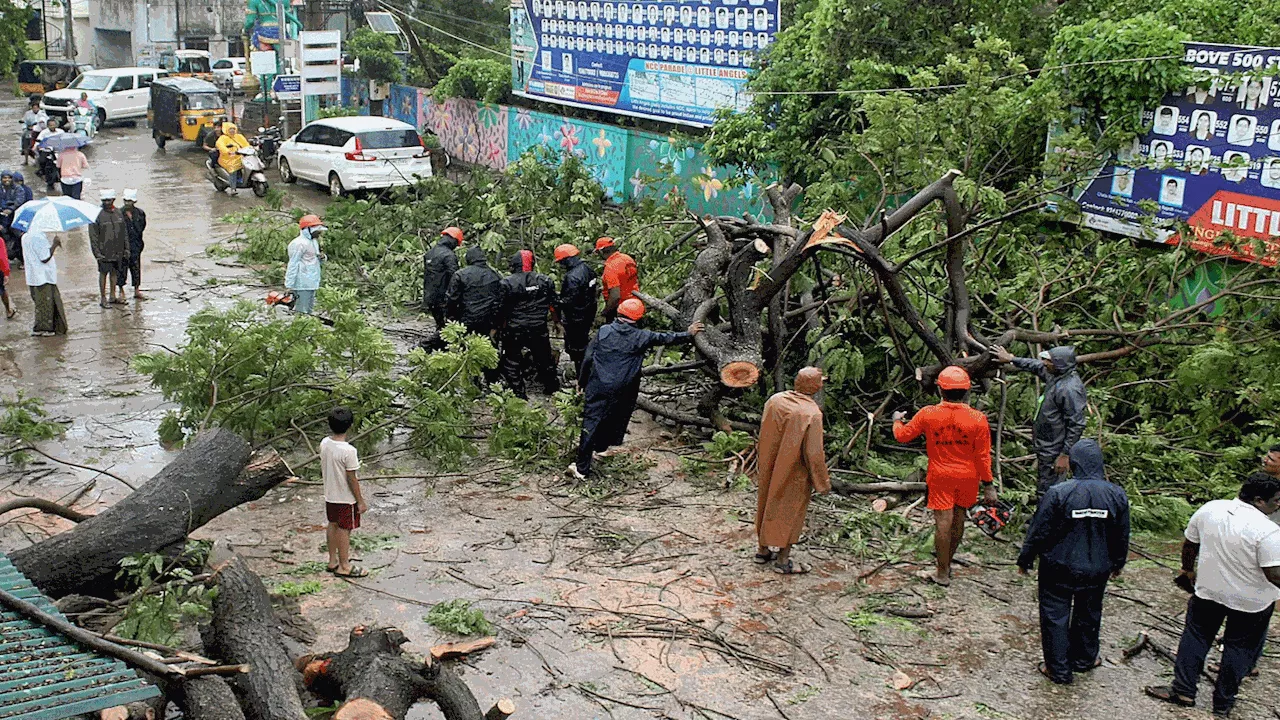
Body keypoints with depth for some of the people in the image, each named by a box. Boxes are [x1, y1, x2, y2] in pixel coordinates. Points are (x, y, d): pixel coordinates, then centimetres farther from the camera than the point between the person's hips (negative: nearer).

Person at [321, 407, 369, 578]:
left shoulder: (324, 443, -7)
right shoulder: (349, 451, -28)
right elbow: (352, 479, -22)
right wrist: (361, 501, -12)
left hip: (330, 495, 7)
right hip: (346, 498, -7)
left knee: (333, 525, 20)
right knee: (344, 530, 6)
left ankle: (333, 560, 35)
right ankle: (344, 566, 18)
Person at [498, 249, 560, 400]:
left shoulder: (506, 283, -11)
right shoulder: (545, 281, -1)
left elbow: (501, 309, -8)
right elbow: (553, 305, 5)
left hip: (514, 330, -3)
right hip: (539, 329, 3)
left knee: (512, 362, 10)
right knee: (544, 359, 20)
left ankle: (518, 393, 9)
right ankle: (552, 387, 33)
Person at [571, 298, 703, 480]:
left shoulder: (604, 331, -1)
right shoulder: (641, 337, -4)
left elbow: (588, 358, 2)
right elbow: (667, 338, 10)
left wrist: (582, 382, 13)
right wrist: (688, 334, 26)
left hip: (597, 387, 0)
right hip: (621, 392, 0)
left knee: (591, 423, 1)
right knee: (614, 421, 23)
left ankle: (582, 468, -2)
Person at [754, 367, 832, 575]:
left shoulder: (774, 401, -8)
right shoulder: (812, 414, -25)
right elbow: (814, 452, -20)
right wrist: (822, 482, -9)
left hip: (769, 469, 6)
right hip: (794, 474, -6)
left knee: (768, 504, 20)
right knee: (791, 511, 9)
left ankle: (763, 550, 33)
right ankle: (783, 560, 18)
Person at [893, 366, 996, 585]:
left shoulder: (928, 414, -10)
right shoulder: (978, 419, -10)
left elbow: (902, 435, 4)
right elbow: (983, 456, -6)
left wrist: (897, 421, 26)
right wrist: (988, 485, 2)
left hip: (940, 476, -2)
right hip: (967, 477, 2)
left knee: (943, 522, 2)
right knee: (958, 521, 17)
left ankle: (942, 573, 8)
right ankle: (947, 564, 32)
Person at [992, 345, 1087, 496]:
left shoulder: (1070, 389, -26)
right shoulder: (1055, 375, 3)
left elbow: (1076, 425, -25)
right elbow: (1037, 366, 24)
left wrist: (1065, 455, -22)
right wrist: (1011, 359, 31)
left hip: (1054, 453, -10)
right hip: (1046, 448, 10)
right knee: (1043, 490, 20)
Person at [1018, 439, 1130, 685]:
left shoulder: (1058, 493, -21)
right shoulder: (1117, 495, -9)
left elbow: (1038, 531, -14)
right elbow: (1122, 537, 4)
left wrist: (1025, 560, 1)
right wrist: (1118, 563, 22)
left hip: (1059, 569, -4)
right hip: (1097, 571, 4)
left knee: (1055, 615, 10)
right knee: (1089, 614, 23)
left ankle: (1059, 669, 17)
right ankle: (1084, 659, 40)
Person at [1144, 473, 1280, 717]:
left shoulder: (1209, 509, -8)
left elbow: (1189, 543, 4)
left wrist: (1188, 570, 21)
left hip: (1208, 591, 3)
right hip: (1251, 602, -3)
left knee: (1195, 637, 18)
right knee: (1239, 649, 14)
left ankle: (1183, 691, 23)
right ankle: (1223, 703, 25)